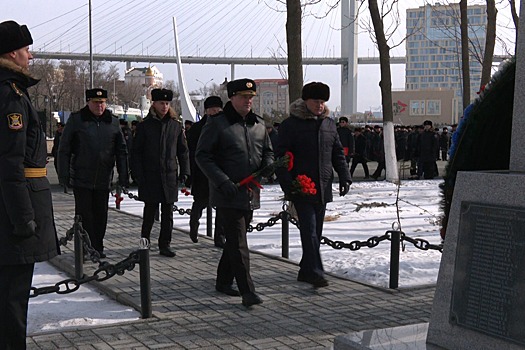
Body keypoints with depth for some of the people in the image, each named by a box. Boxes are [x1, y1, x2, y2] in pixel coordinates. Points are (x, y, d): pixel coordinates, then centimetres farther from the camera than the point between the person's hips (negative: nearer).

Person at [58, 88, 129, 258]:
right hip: (81, 179, -3)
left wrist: (123, 177, 5)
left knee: (101, 214, 7)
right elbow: (64, 150, 1)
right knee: (84, 214, -2)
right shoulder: (76, 120, -1)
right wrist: (64, 175, -4)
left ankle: (98, 247, 17)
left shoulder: (113, 122, 8)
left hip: (103, 180, 3)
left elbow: (121, 151, 10)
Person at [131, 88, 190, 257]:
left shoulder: (176, 125, 7)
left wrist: (184, 171, 4)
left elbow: (183, 150, 12)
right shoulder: (145, 126, 0)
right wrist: (138, 174, -6)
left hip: (170, 176, 2)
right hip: (150, 177, -2)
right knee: (150, 212, 3)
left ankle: (165, 245, 14)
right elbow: (136, 152, 1)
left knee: (168, 213, 5)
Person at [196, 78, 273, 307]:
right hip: (227, 195, -7)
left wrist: (266, 168, -1)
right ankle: (247, 291, -10)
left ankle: (223, 282, 31)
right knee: (238, 243, -9)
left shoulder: (259, 125, 12)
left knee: (235, 240, 16)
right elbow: (202, 156, -9)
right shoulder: (217, 124, -7)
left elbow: (268, 152, 23)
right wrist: (223, 181, -19)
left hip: (251, 194, 7)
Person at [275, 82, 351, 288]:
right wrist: (287, 184, -17)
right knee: (309, 230, -11)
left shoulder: (329, 124, 13)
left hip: (323, 189, 6)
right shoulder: (291, 124, -5)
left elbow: (338, 154, 19)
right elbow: (281, 157, -7)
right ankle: (314, 272, -11)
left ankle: (306, 270, 20)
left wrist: (344, 177, 6)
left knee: (316, 232, 10)